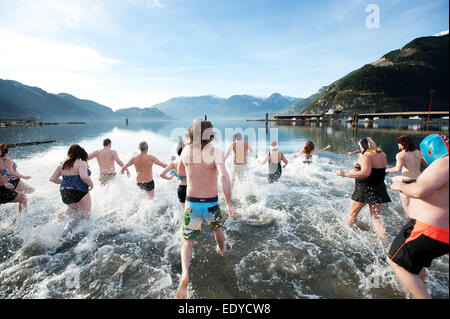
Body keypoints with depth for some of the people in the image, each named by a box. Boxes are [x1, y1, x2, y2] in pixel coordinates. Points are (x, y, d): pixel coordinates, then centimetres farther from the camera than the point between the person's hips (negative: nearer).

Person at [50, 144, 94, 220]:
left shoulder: (62, 165, 6)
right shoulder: (81, 163, -14)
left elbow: (53, 179, 10)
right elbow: (84, 177, -30)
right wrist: (91, 184, -12)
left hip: (65, 194, 6)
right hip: (80, 193, -6)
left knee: (73, 209, 31)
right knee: (86, 216, 11)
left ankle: (64, 214, 3)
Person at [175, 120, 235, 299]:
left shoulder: (186, 151, -4)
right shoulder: (215, 152, -16)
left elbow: (181, 172, 13)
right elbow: (223, 176, -31)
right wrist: (229, 204, -27)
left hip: (191, 204, 1)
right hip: (211, 205, -1)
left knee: (188, 242, 12)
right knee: (217, 227, 31)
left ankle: (185, 273, -12)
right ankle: (222, 250, 56)